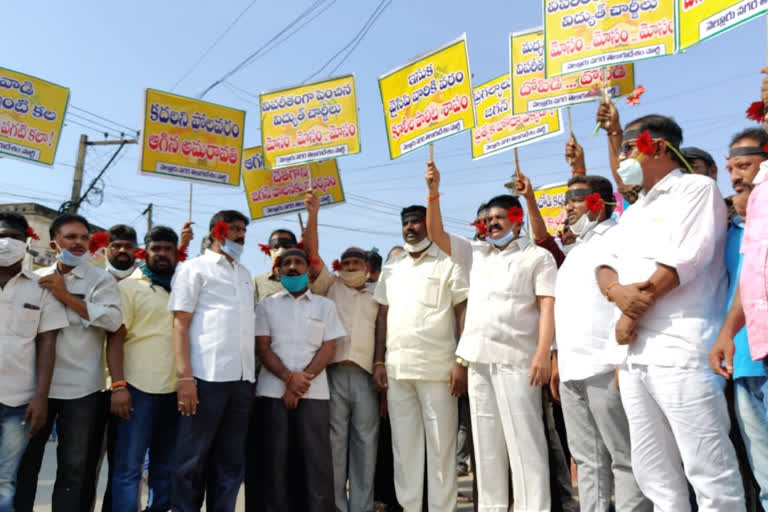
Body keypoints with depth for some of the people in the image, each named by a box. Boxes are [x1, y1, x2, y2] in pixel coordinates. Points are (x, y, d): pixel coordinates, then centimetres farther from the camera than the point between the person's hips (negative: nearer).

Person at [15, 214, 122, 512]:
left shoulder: (100, 279, -2)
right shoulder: (37, 279, 9)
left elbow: (114, 320, -17)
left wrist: (67, 296, -16)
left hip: (81, 388, -3)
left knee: (75, 467, 8)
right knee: (24, 460, 15)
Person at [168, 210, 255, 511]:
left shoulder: (245, 274, 19)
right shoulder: (195, 268, 2)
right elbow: (180, 324, -5)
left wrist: (251, 375, 10)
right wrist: (184, 376, -15)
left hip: (242, 379, 6)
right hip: (207, 377, -5)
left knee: (231, 460, 11)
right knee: (192, 460, 3)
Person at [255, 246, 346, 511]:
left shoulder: (325, 305, 10)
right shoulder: (266, 305, 11)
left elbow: (328, 348, 2)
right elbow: (263, 348, 2)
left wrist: (303, 381, -10)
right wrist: (289, 378, -12)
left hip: (314, 393, 0)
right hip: (273, 391, 1)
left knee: (316, 458, -1)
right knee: (276, 459, 3)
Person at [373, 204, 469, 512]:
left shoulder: (448, 263, 1)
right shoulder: (390, 270, 16)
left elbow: (464, 314, -4)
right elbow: (382, 317, 15)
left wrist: (461, 362, -12)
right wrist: (379, 362, 7)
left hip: (437, 368, -4)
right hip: (397, 369, 5)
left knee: (440, 445, 3)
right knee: (403, 444, 11)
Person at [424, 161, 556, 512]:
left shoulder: (538, 257, 4)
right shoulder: (476, 254, 18)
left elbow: (547, 306, -5)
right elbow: (436, 234, 15)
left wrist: (543, 353, -16)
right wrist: (433, 192, 3)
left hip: (516, 359, -5)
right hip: (479, 359, 6)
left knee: (524, 440, -4)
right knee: (486, 443, 10)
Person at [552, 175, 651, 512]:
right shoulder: (576, 251, 23)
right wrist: (558, 357, 18)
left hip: (605, 368, -8)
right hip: (572, 370, 8)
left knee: (624, 457, 1)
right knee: (587, 459, 12)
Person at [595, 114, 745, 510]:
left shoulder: (697, 188, 1)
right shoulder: (633, 212, 24)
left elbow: (683, 259, -13)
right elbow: (605, 266, 15)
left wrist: (633, 314, -8)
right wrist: (617, 291, -8)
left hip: (681, 350, -8)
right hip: (635, 353, 8)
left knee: (709, 473, -3)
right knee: (653, 474, 12)